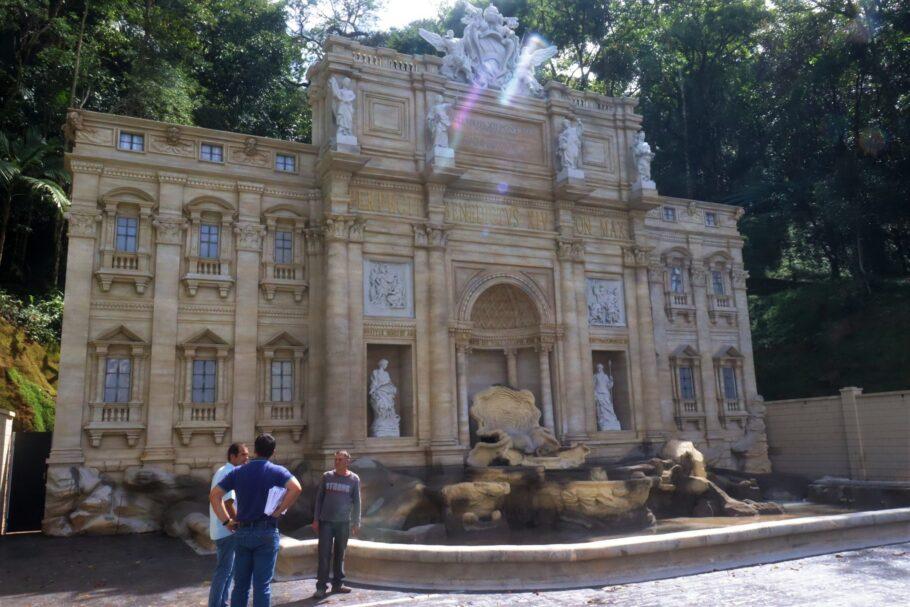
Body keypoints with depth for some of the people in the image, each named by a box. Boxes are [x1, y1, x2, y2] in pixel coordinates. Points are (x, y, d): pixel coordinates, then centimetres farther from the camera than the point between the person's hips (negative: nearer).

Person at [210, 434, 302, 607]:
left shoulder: (237, 472, 6)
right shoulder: (277, 471, -5)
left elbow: (214, 495, 2)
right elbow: (296, 488, -22)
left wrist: (226, 521, 3)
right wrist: (278, 511, -12)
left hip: (242, 532, 3)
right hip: (266, 533, -3)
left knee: (240, 584, 13)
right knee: (262, 585, 2)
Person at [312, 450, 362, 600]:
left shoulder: (354, 479, 0)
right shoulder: (327, 476, 1)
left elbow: (356, 502, 5)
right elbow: (319, 498, 5)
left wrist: (356, 523, 4)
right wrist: (316, 520, 2)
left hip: (344, 522, 1)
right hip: (326, 521, 0)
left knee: (340, 554, 9)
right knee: (324, 554, -1)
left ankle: (338, 583, 20)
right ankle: (321, 586, 4)